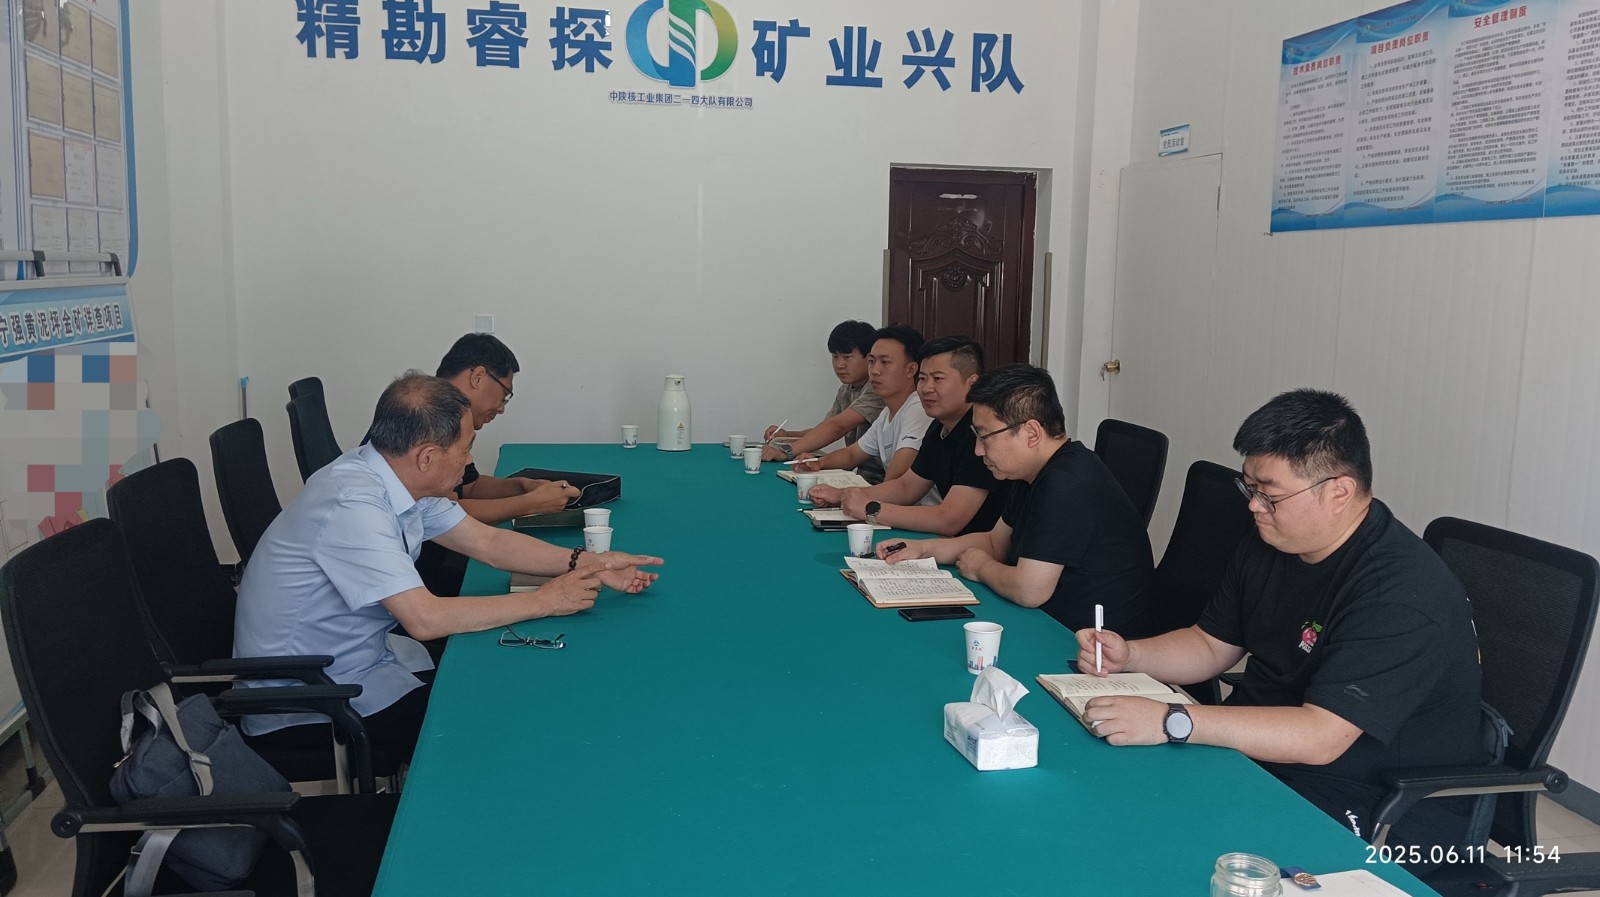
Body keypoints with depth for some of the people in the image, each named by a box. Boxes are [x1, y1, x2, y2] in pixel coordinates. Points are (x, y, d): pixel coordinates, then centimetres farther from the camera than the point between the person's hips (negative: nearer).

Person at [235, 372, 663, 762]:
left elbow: (487, 542, 6)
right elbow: (425, 618, -32)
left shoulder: (401, 478, -2)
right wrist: (544, 601, -24)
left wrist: (586, 564, -5)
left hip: (357, 657, 8)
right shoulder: (353, 504, -29)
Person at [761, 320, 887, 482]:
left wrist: (787, 450, -31)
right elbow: (824, 432, 18)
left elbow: (838, 426, -25)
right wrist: (787, 436, -2)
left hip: (880, 480, -8)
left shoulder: (878, 388, -15)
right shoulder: (846, 390, 16)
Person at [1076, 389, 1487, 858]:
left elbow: (1318, 738, -32)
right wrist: (1126, 655, -6)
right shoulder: (1269, 544, 3)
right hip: (1258, 755, 8)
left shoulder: (1401, 591, -26)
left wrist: (1170, 722, -36)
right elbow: (1210, 646, 13)